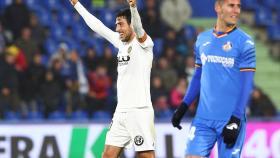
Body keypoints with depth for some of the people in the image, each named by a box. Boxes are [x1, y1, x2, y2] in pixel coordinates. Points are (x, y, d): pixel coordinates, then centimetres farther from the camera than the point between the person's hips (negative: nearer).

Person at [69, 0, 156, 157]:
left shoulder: (143, 43, -7)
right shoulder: (121, 42, 15)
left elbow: (138, 27, -28)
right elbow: (97, 26, 23)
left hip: (140, 112, -8)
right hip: (121, 112, 8)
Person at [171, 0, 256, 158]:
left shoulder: (245, 42, -4)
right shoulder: (202, 39, 10)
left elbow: (246, 84, -8)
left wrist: (235, 120, -15)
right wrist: (183, 107, 15)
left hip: (230, 119, -4)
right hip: (203, 119, 4)